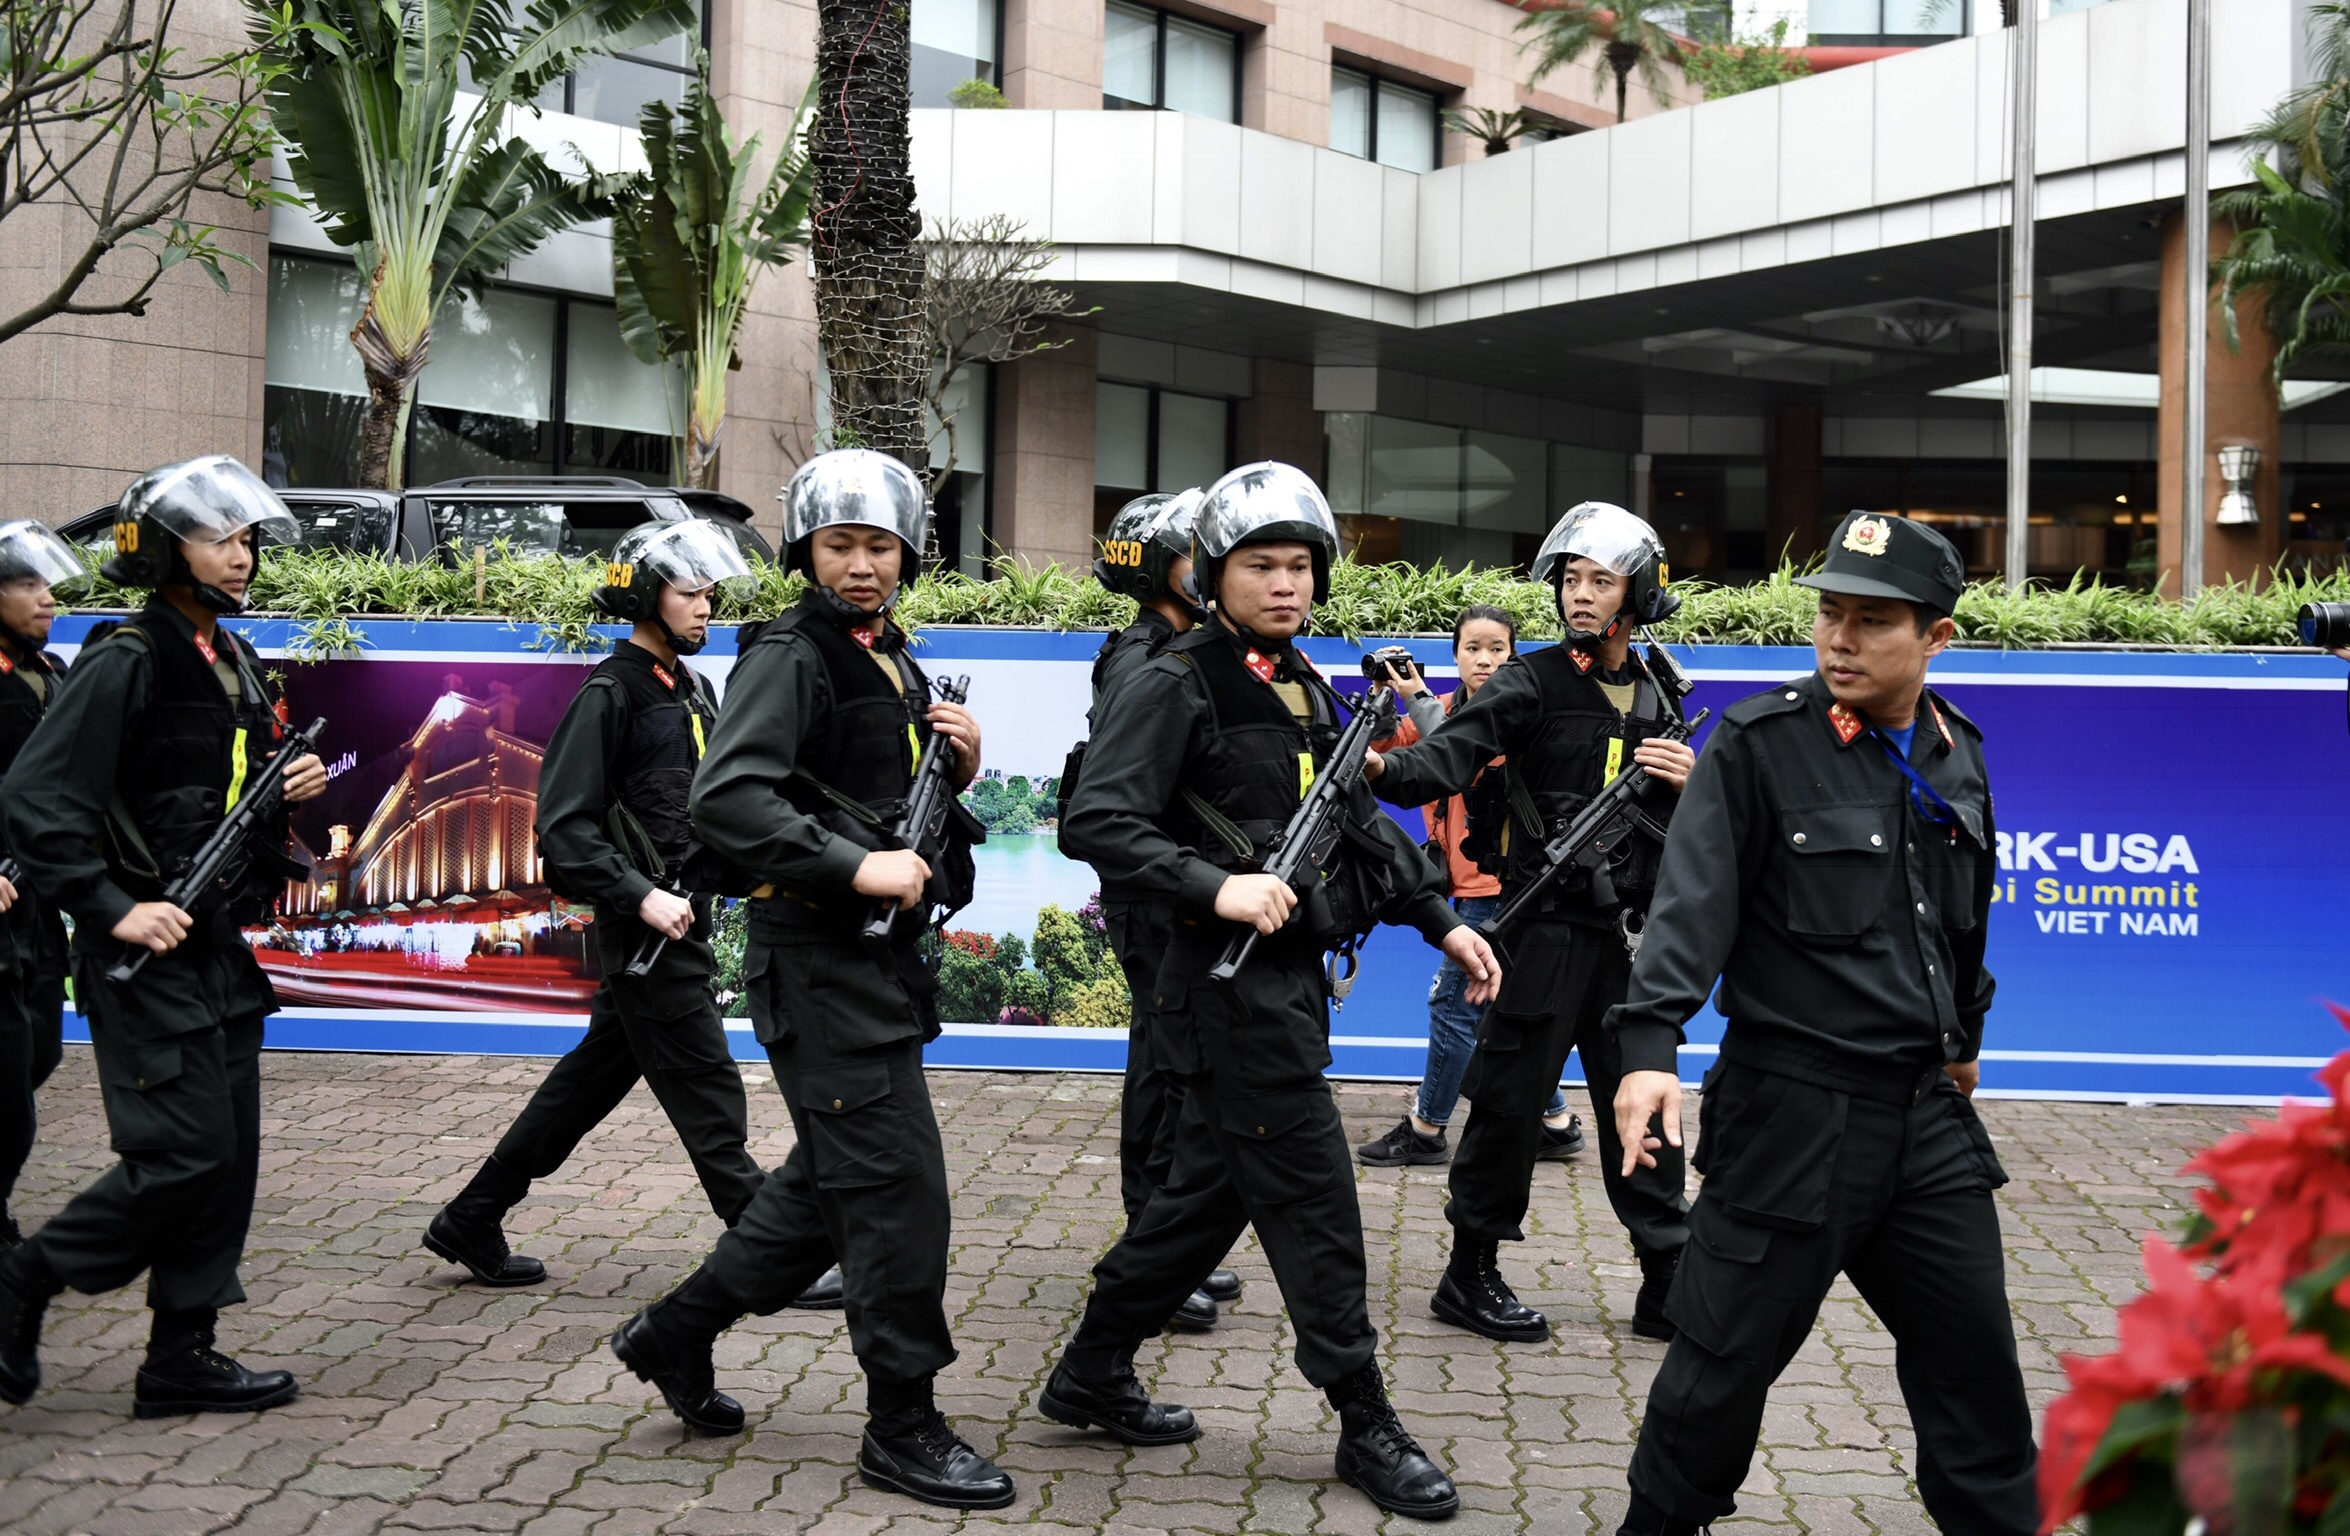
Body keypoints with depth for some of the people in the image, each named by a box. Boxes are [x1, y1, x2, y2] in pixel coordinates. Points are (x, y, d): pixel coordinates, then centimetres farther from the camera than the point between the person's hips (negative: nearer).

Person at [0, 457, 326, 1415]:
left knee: (228, 1158, 8)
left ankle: (182, 1357, 16)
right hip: (149, 951, -8)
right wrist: (112, 908, -20)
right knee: (184, 1153, -9)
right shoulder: (126, 663, -13)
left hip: (221, 949, 8)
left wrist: (288, 791, 5)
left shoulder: (236, 664, 14)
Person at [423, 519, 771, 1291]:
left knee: (589, 1082, 15)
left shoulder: (690, 690, 14)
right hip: (644, 932, -9)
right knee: (709, 1096, -3)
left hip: (679, 922, 9)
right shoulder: (609, 694, -13)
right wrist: (642, 897, -24)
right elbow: (564, 828, -18)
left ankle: (470, 1222, 26)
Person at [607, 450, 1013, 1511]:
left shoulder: (894, 664, 17)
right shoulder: (790, 657, -10)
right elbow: (727, 798, -24)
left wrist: (962, 768, 3)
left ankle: (677, 1333, 32)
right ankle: (903, 1427, 4)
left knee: (827, 1182, 18)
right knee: (896, 1181, -7)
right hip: (819, 961, -9)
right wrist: (854, 867, -28)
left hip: (882, 956, 10)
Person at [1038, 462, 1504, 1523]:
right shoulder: (1177, 686, -11)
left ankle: (1091, 1376, 29)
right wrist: (1217, 887, -29)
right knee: (1313, 1204, -3)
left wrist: (1441, 920, 16)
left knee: (1212, 1187, 16)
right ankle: (1367, 1426, 9)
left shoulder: (1306, 690, 15)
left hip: (1292, 976, 9)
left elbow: (1362, 824, 21)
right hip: (1230, 984, -9)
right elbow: (1097, 823, -20)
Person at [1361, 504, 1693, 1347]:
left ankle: (1667, 1287, 20)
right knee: (1510, 1102, 0)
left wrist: (1689, 784, -2)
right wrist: (1387, 768, -42)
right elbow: (1453, 751, -22)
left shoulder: (1660, 698, 11)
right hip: (1546, 929, -5)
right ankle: (1470, 1276, 14)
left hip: (1632, 936, 5)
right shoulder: (1531, 683, -5)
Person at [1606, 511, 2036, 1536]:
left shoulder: (1956, 752, 9)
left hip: (1927, 1109, 6)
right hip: (1795, 1107, -6)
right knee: (1729, 1355, 3)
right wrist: (1651, 1042, -30)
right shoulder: (1758, 745, -10)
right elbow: (1693, 901, -19)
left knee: (1973, 1357, 13)